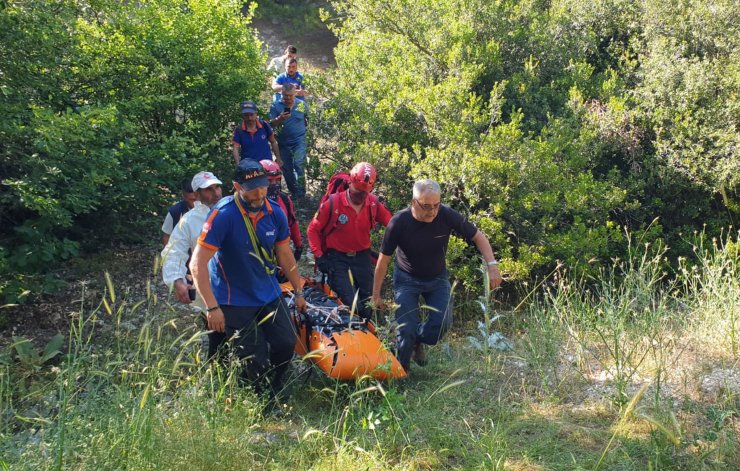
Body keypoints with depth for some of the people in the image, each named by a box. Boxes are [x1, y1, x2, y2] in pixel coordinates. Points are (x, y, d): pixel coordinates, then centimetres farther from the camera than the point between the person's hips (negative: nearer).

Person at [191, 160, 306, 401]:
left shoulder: (275, 213, -6)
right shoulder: (223, 215, -23)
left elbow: (284, 254, 9)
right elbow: (197, 264, -25)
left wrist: (298, 292, 14)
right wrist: (212, 308, -28)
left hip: (269, 293, 5)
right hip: (235, 300, -5)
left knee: (286, 344, 5)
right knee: (256, 360, -4)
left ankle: (274, 391, 32)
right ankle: (266, 402, 24)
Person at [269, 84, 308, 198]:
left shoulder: (302, 104, 1)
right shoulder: (276, 105, -2)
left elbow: (307, 120, 17)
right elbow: (271, 124, -6)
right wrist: (280, 119, -24)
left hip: (299, 140, -2)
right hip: (283, 142, 2)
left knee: (299, 164, -19)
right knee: (286, 169, 8)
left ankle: (300, 195, -15)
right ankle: (293, 193, 23)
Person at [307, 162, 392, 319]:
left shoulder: (374, 204, -7)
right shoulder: (332, 203, -16)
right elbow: (313, 230, -6)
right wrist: (319, 256, -12)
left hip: (362, 258, 4)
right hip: (338, 259, -4)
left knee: (368, 305, 13)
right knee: (351, 305, -13)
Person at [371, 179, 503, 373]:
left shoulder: (447, 215, -23)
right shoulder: (399, 222, -26)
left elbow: (478, 237, -8)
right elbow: (383, 260, -14)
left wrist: (492, 265, -21)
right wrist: (376, 295, -9)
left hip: (437, 278, 2)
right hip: (407, 279, -2)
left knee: (443, 322, -13)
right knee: (407, 330, -10)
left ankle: (416, 342, 19)